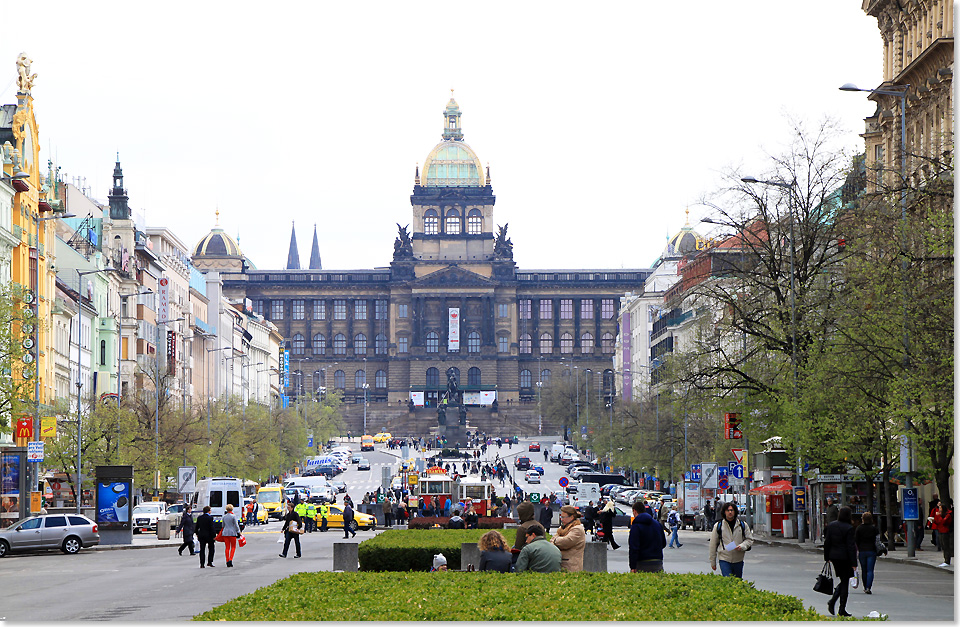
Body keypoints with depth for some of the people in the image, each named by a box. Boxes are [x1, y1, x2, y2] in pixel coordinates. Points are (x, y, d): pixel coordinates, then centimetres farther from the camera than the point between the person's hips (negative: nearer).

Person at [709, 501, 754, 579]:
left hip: (738, 560, 2)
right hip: (724, 560, -2)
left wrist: (742, 546, -12)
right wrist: (712, 562, 6)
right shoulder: (718, 526, 1)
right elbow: (713, 544, 6)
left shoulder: (742, 525, 5)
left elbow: (749, 539, 11)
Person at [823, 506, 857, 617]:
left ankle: (832, 601, 0)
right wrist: (853, 563, -12)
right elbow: (851, 546, -15)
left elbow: (827, 542, 8)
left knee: (843, 581, 19)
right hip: (845, 557, -6)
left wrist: (827, 557, 18)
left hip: (834, 557, 6)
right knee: (845, 582, 2)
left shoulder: (831, 525, 4)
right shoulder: (849, 528, -15)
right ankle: (842, 610, 2)